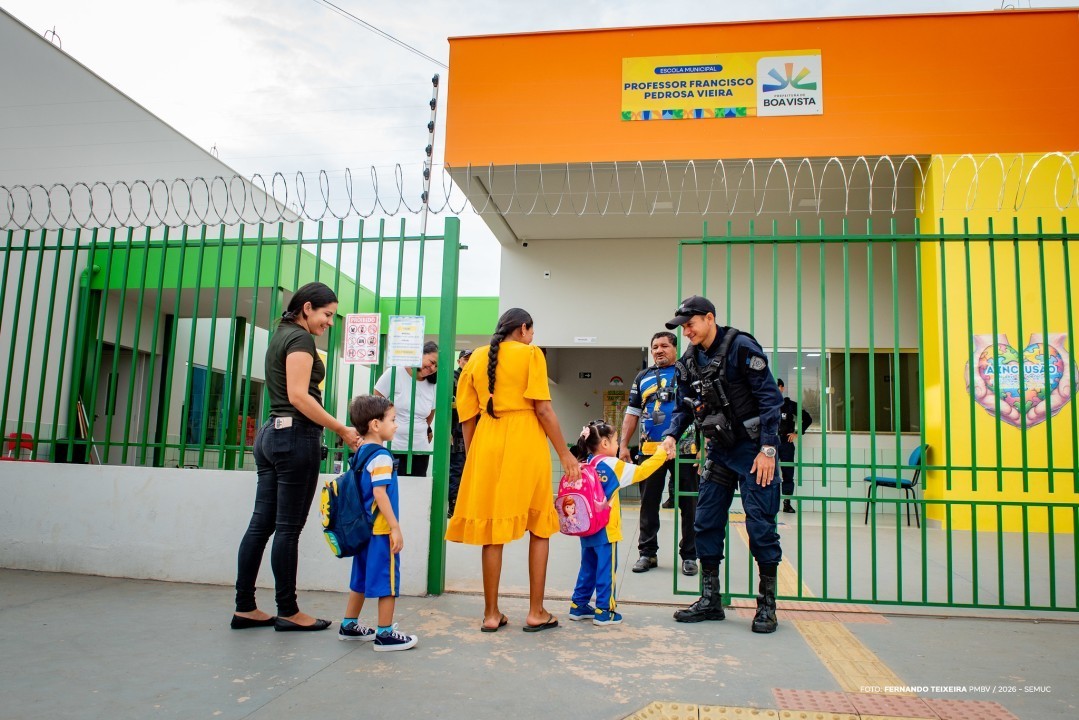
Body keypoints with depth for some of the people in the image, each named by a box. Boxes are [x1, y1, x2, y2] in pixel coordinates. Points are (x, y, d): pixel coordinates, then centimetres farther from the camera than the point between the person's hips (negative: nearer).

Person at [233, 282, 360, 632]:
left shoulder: (281, 335, 20)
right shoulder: (301, 338, -9)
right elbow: (298, 396, -18)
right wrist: (342, 429, -16)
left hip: (272, 433, 9)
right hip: (296, 436, -9)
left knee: (262, 523, 9)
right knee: (288, 527, -3)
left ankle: (245, 609, 15)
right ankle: (288, 612, 6)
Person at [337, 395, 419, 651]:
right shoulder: (381, 457, -16)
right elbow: (380, 494, -22)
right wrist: (396, 528, -21)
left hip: (364, 529, 9)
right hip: (381, 530, -9)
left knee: (362, 577, 19)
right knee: (388, 580, -1)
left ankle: (349, 626, 30)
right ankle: (385, 634, 5)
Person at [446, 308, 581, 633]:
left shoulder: (477, 358, 11)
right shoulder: (530, 354, -1)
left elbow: (468, 415, 10)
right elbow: (542, 409, -8)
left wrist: (472, 455, 18)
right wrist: (565, 453, -3)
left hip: (488, 446, 4)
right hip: (525, 445, -3)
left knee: (493, 529, 9)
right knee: (539, 527, 10)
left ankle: (491, 613, 13)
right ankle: (536, 612, 13)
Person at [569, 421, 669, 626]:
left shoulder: (585, 465, 5)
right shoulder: (612, 465, -12)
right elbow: (641, 471, -9)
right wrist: (661, 452, 1)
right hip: (605, 529, -7)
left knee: (588, 567, 17)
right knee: (606, 568, 3)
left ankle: (578, 606, 24)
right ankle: (604, 611, 8)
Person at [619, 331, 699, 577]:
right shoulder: (642, 377, 14)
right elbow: (632, 414, 15)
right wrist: (624, 445, 8)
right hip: (650, 449, 3)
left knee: (688, 505, 4)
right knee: (648, 504, 8)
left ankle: (689, 555, 14)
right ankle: (647, 553, 18)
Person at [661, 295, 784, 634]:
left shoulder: (741, 347, -12)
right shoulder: (690, 361, 7)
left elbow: (770, 397, -14)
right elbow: (684, 407, 13)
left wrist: (767, 449, -18)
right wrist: (671, 435, -7)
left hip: (753, 449, -7)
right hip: (720, 450, 7)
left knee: (760, 524, -3)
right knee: (706, 523, 6)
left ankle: (767, 604, 11)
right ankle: (710, 600, 18)